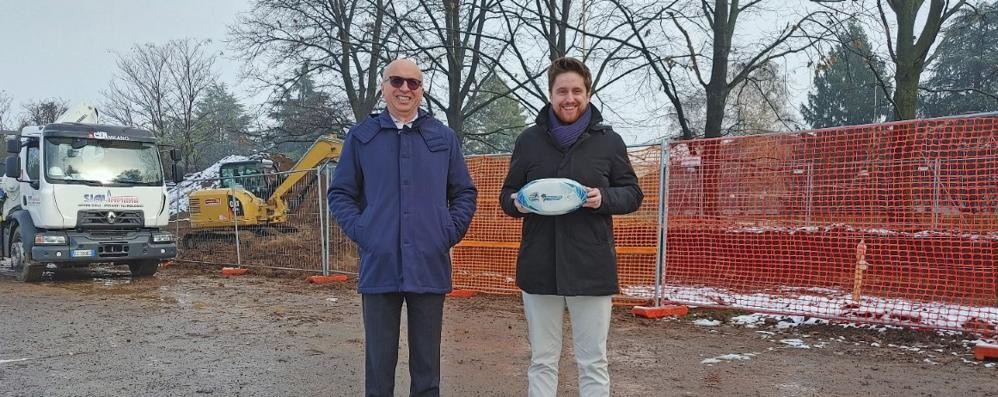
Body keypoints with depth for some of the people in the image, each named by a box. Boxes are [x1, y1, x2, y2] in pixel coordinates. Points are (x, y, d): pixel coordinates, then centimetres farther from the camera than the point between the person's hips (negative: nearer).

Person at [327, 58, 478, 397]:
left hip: (429, 266, 1)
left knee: (426, 359, 10)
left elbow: (465, 193, 13)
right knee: (379, 359, 7)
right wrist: (360, 232, -4)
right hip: (379, 266, -1)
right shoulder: (361, 136, 6)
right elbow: (340, 193, 9)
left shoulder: (444, 137, 8)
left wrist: (451, 232, 0)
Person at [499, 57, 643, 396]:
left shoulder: (609, 140, 3)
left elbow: (632, 194, 7)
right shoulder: (529, 140, 7)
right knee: (542, 361, 11)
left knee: (593, 363, 6)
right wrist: (518, 203, -10)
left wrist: (604, 198, -14)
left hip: (591, 268, -1)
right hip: (539, 268, 2)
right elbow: (507, 196, 13)